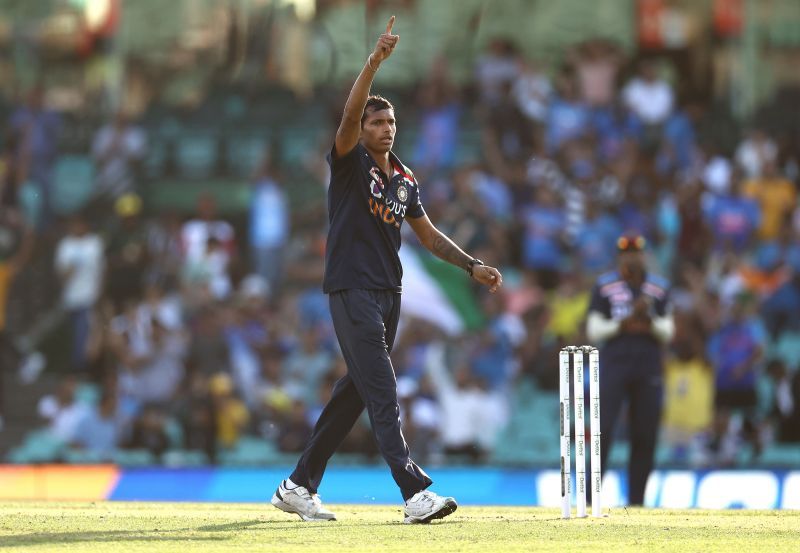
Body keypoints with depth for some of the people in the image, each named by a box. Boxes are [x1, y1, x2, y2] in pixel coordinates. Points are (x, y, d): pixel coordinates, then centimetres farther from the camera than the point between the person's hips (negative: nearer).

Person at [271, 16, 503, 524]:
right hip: (352, 288, -8)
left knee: (356, 392, 10)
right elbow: (351, 113, -22)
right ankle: (416, 492, -23)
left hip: (388, 292, 8)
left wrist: (473, 266, 10)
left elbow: (429, 234, 21)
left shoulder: (405, 179, 15)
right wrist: (376, 61, -33)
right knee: (383, 394, -14)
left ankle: (299, 486, 18)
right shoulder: (350, 162, -4)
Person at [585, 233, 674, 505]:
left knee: (645, 437, 0)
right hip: (613, 367, -2)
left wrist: (649, 320, -10)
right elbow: (593, 331, 1)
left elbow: (667, 334, 9)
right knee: (603, 431, -11)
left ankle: (636, 501, 6)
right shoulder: (605, 286, 3)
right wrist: (624, 323, -12)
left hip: (648, 370, 2)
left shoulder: (659, 288, 9)